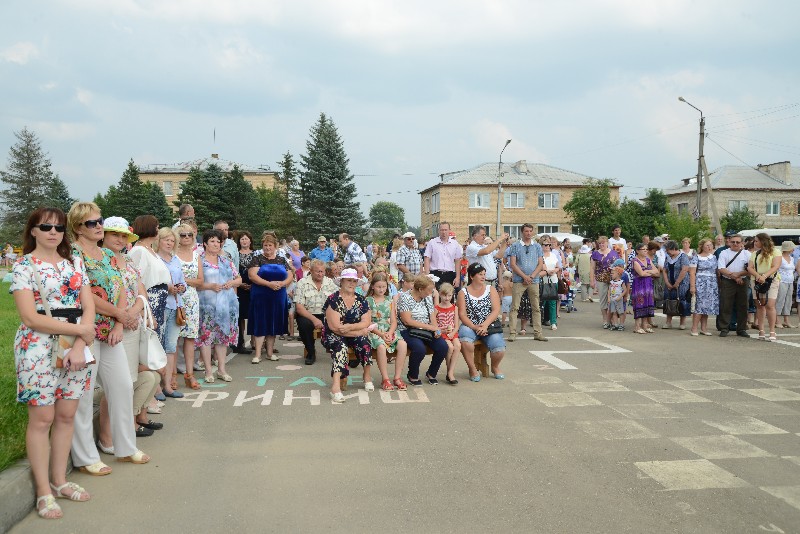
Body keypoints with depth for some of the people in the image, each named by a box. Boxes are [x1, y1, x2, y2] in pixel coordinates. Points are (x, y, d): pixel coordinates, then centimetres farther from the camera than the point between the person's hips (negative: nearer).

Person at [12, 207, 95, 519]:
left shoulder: (75, 263, 9)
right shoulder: (24, 266, -4)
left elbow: (89, 307, 4)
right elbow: (31, 318, -13)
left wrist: (80, 346, -10)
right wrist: (79, 329, -14)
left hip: (76, 348, 4)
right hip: (39, 349, -4)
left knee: (67, 415, 9)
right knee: (42, 418, 1)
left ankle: (59, 480, 23)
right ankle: (43, 491, 12)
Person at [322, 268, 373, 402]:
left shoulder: (361, 300, 6)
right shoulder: (333, 300, -10)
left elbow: (366, 322, -5)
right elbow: (334, 327, -17)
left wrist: (349, 327, -23)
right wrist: (360, 330, -15)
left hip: (356, 335, 4)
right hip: (333, 336, -4)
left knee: (364, 341, -28)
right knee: (341, 347, -35)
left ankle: (367, 376, -10)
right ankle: (336, 385, -48)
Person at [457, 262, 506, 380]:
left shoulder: (491, 289, 9)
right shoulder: (463, 293, 6)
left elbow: (496, 310, -2)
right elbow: (462, 314, -3)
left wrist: (485, 325, -17)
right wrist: (474, 327, -19)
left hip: (489, 326, 1)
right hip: (470, 326, -1)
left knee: (499, 349, -25)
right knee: (464, 335, -36)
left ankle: (495, 367, 14)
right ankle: (473, 369, -16)